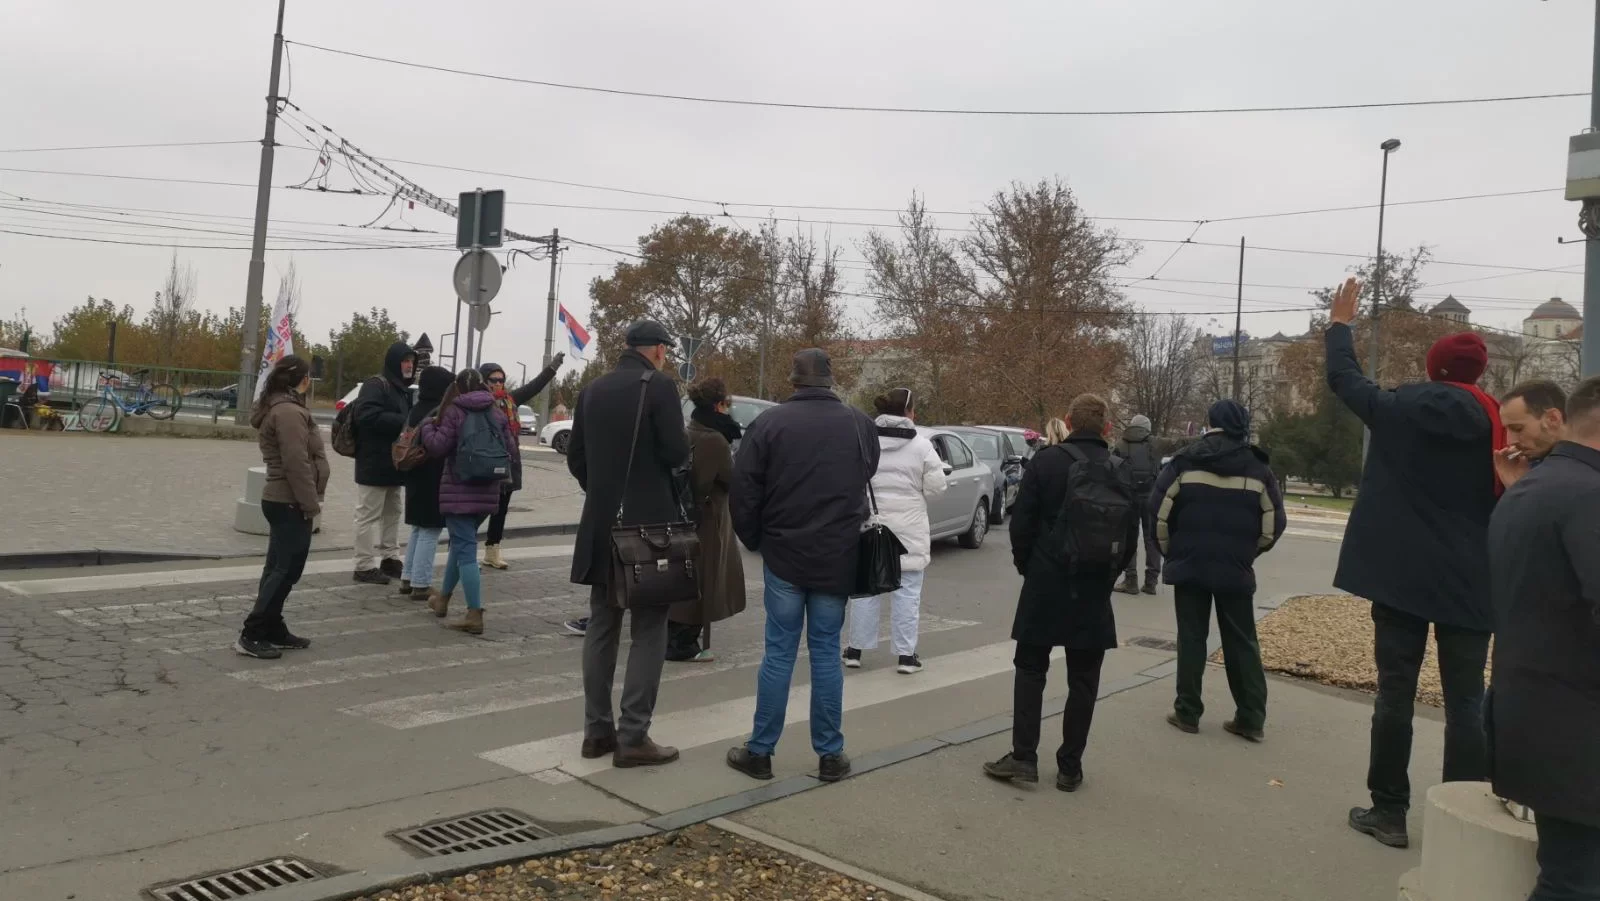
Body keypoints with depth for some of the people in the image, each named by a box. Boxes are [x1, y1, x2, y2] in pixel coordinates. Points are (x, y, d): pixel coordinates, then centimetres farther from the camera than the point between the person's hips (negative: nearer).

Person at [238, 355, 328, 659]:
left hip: (282, 500, 11)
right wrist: (311, 503, -17)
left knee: (279, 568, 14)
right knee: (287, 570, -7)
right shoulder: (289, 412, -17)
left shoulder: (278, 407, 16)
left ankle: (273, 630, 21)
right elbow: (297, 464, -22)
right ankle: (251, 635, -4)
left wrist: (308, 500, 13)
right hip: (291, 503, -11)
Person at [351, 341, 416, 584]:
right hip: (374, 463, -10)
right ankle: (365, 566, 1)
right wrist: (403, 423, -27)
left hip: (394, 462, 10)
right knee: (369, 515, -4)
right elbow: (366, 415, -27)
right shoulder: (375, 385, -12)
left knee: (392, 513, 16)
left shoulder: (404, 390, 16)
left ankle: (390, 559, 25)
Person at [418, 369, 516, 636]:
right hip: (487, 491, 6)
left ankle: (475, 615, -9)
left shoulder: (454, 411, -8)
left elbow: (438, 446, -12)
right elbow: (508, 448, 6)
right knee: (461, 542, 22)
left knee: (465, 548, -5)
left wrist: (427, 427, 7)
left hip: (459, 490, -6)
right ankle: (443, 598, 37)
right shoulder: (497, 412, 6)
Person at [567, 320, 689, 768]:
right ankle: (633, 736, 0)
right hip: (649, 523, -6)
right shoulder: (659, 387, -10)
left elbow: (575, 458, 11)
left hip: (601, 525, 6)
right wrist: (672, 448, 6)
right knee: (648, 630, 1)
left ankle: (597, 730, 17)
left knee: (601, 627, 13)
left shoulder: (593, 390, 9)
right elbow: (677, 453, -15)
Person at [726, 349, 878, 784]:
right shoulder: (860, 424, 0)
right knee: (826, 651, 9)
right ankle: (830, 755, 13)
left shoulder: (769, 422, -7)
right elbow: (867, 479, 11)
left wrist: (754, 540, 6)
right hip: (838, 558, 1)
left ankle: (760, 751, 13)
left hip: (783, 555, -1)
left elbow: (743, 491, -7)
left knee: (779, 651, 6)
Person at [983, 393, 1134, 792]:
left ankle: (1023, 757, 4)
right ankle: (1070, 767, 12)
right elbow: (1130, 534, 4)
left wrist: (1026, 565, 10)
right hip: (1094, 589, 2)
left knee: (1030, 669, 8)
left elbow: (1022, 522, -6)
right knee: (1083, 680, 9)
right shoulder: (1121, 471, 2)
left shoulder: (1046, 461, -7)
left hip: (1046, 583, -2)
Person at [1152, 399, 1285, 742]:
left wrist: (1170, 551, 9)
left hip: (1190, 564, -1)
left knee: (1191, 638, 6)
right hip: (1236, 570, 2)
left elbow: (1160, 512, -7)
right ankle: (1251, 717, 12)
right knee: (1242, 642, 10)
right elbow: (1274, 522, 2)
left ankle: (1187, 712, 9)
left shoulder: (1186, 461, -4)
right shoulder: (1257, 467, 3)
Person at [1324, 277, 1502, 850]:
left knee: (1394, 694, 6)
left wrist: (1340, 324, 26)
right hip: (1467, 583, 1)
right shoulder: (1493, 423, -3)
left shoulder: (1398, 411, -4)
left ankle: (1389, 812, 11)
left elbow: (1343, 379, 12)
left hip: (1399, 574, 0)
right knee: (1465, 703, 6)